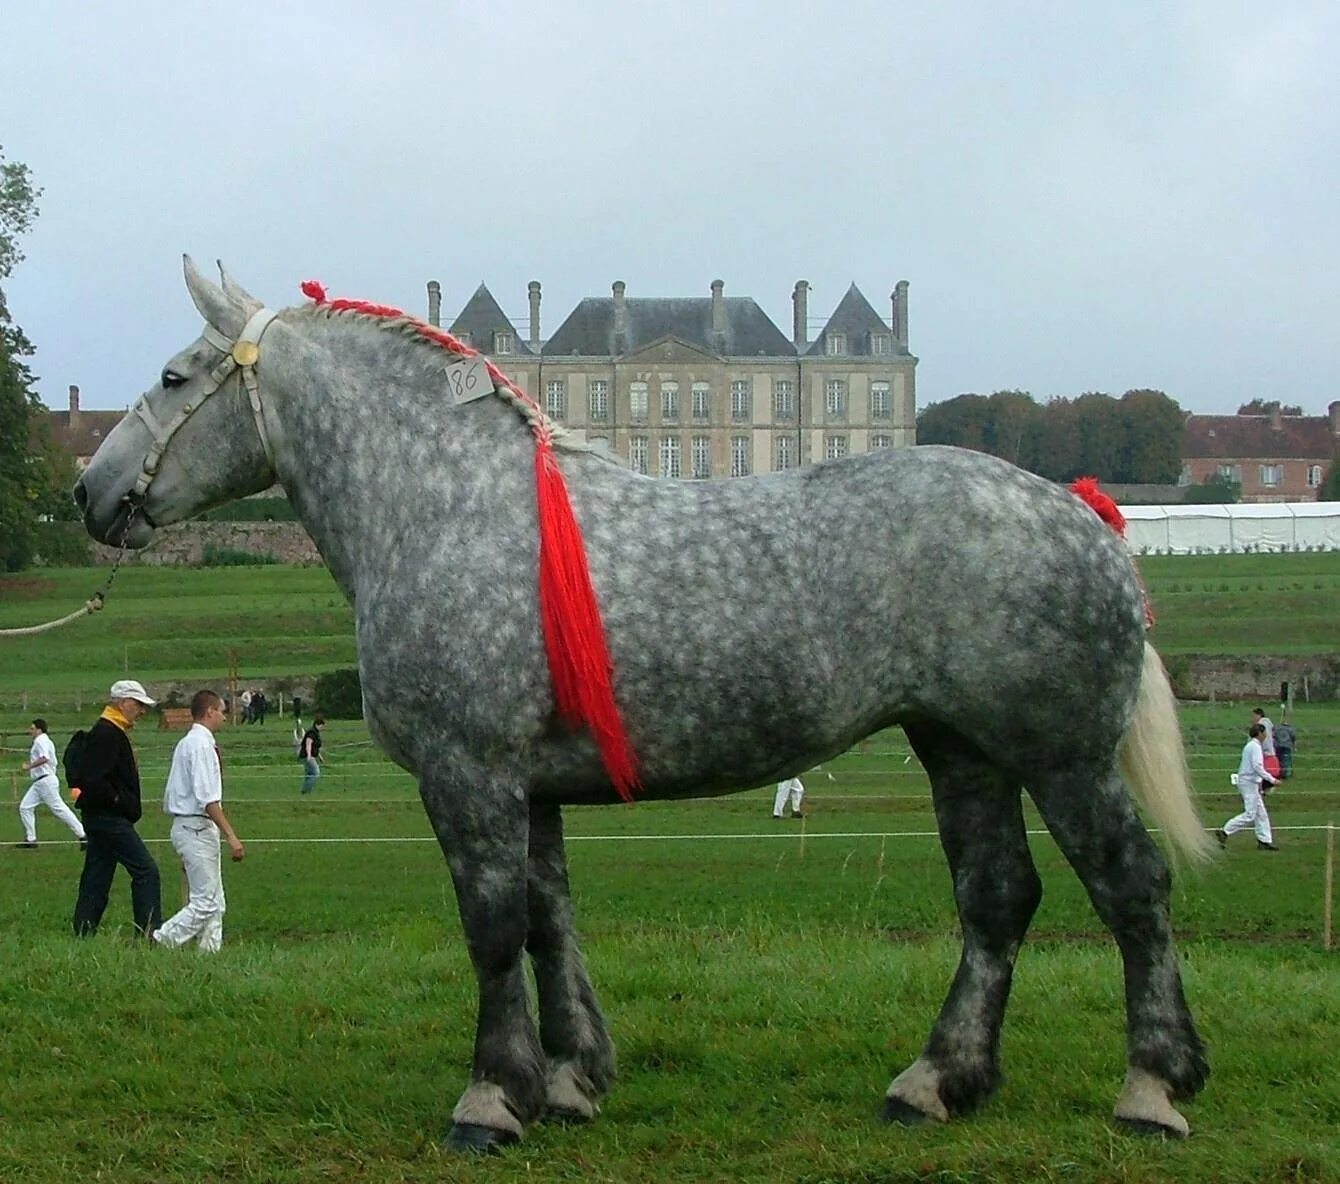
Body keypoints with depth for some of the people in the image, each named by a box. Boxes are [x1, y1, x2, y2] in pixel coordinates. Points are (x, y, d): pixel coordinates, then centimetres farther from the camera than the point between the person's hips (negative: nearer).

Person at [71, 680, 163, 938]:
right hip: (109, 818, -11)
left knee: (95, 882, 10)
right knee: (145, 871, -10)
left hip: (102, 819, 11)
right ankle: (150, 936, -12)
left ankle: (83, 938, 12)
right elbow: (93, 780, -25)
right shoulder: (107, 734, -15)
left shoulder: (112, 732, 18)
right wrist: (118, 801, -14)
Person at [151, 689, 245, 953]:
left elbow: (170, 797, 18)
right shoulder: (202, 745, -15)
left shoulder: (186, 743, 15)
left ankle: (210, 951, 10)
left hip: (185, 825, 10)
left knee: (214, 902, 10)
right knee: (205, 903, -9)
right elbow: (208, 799, -22)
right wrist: (231, 837, -22)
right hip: (198, 828, -10)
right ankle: (160, 941, -7)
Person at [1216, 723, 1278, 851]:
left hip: (1252, 783, 10)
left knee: (1261, 813, 10)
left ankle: (1264, 841, 11)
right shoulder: (1255, 747, -14)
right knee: (1249, 815, -10)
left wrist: (1259, 781, 20)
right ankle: (1224, 832, -10)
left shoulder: (1249, 746, 15)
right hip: (1249, 783, -10)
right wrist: (1271, 780, -20)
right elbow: (1257, 767, -23)